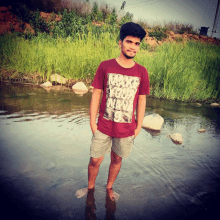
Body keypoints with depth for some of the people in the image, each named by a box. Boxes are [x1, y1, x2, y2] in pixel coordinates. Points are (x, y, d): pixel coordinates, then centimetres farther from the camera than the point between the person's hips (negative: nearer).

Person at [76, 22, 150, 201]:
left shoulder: (142, 72, -3)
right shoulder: (105, 66, -7)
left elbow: (142, 100, 3)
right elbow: (96, 94, -3)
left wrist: (139, 126, 4)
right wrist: (92, 122, -4)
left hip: (127, 129, 1)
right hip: (103, 127, -1)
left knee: (117, 160, 16)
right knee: (95, 160, 10)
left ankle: (109, 187, 43)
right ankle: (90, 187, 38)